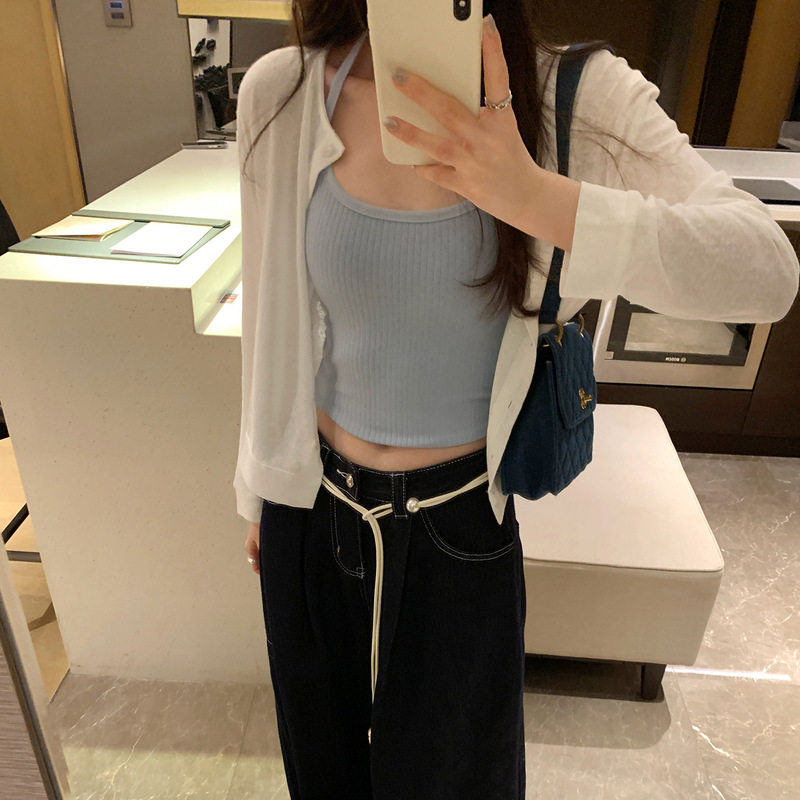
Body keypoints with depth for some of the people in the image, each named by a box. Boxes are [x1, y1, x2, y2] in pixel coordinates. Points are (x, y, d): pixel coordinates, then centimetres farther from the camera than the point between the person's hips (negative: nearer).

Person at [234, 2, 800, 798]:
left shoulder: (577, 97, -14)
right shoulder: (280, 92, -10)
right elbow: (268, 322, -1)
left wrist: (533, 195, -42)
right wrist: (257, 491, 11)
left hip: (461, 523, -1)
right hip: (311, 507, 2)